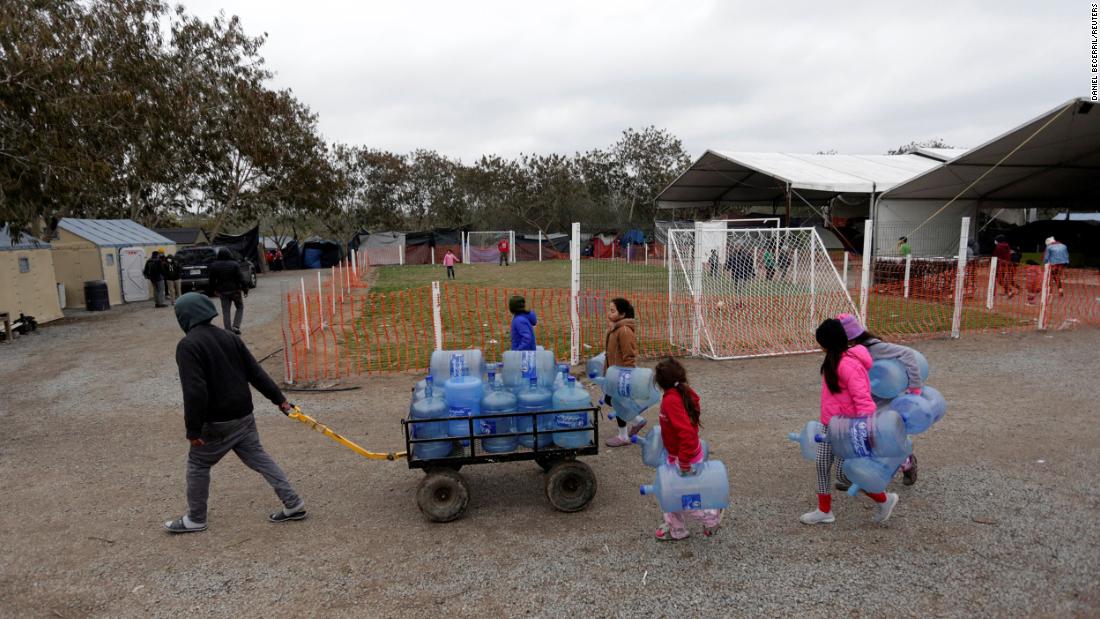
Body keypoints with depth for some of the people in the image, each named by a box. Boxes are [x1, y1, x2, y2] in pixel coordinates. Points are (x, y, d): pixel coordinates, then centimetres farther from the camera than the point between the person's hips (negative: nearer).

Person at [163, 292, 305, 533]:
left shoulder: (188, 345, -14)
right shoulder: (229, 338, 7)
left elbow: (194, 391, -23)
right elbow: (256, 372, 8)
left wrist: (193, 429, -19)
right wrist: (279, 399, 12)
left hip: (217, 423, -6)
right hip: (244, 415, 7)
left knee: (197, 465, 13)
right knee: (258, 457, 13)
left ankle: (195, 519, 27)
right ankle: (293, 504, 12)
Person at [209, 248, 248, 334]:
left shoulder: (214, 266, 0)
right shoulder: (234, 264, -10)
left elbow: (212, 280, 7)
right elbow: (240, 278, -12)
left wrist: (214, 289, 19)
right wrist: (245, 289, -5)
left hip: (223, 291, 2)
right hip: (235, 290, -2)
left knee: (226, 311, 7)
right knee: (240, 308, 13)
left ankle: (228, 330, 4)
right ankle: (236, 326, -1)